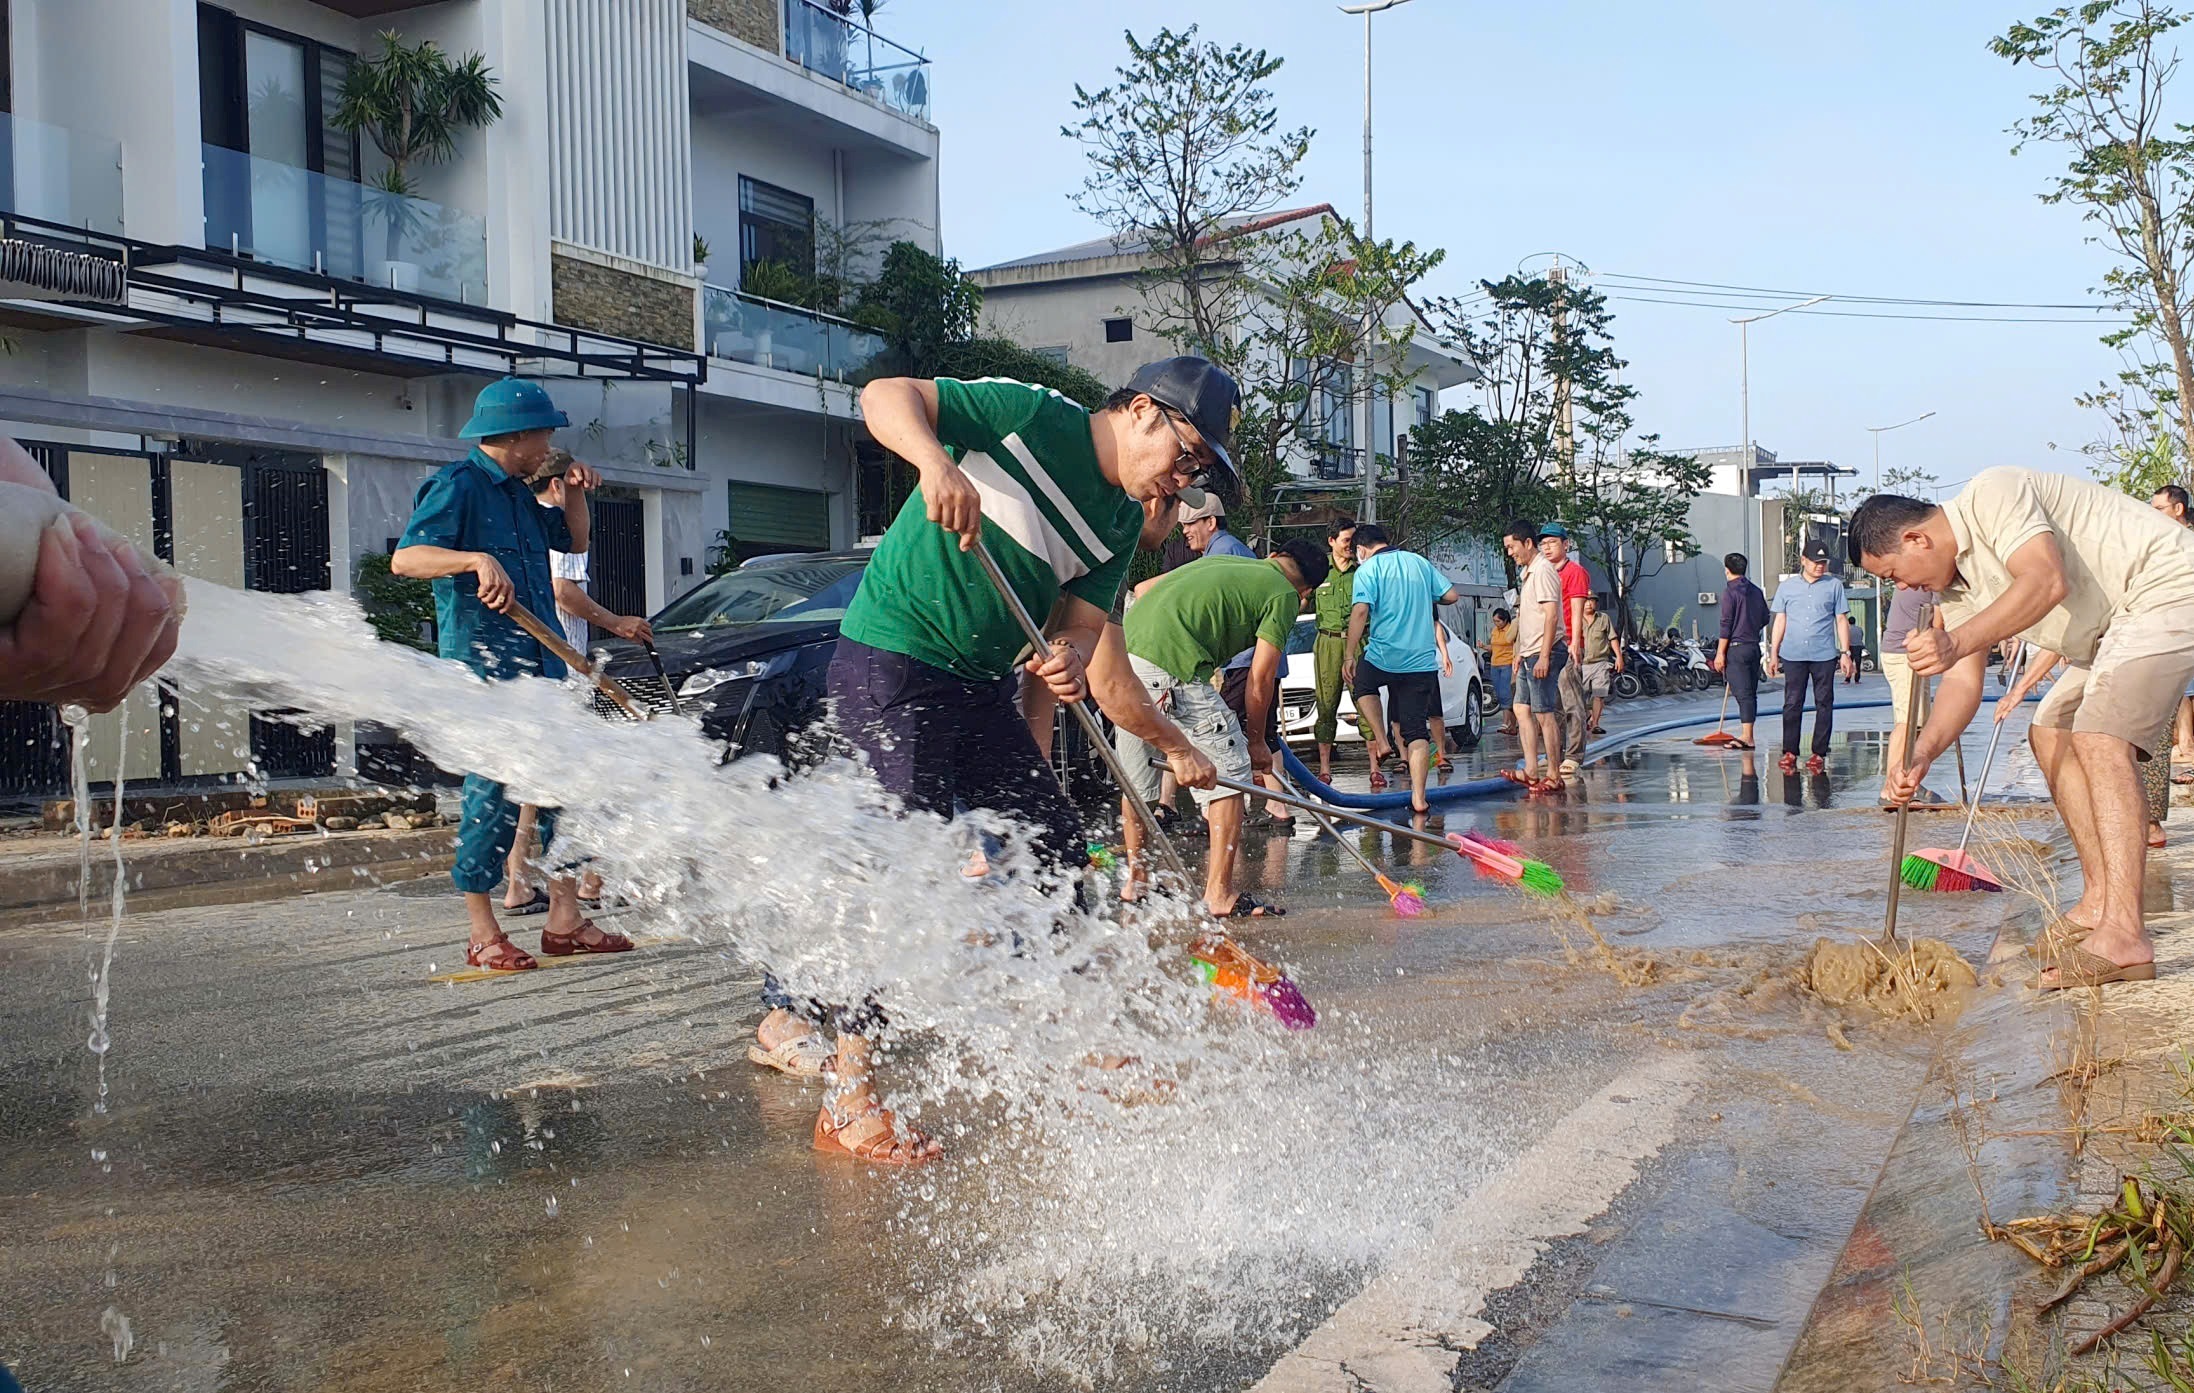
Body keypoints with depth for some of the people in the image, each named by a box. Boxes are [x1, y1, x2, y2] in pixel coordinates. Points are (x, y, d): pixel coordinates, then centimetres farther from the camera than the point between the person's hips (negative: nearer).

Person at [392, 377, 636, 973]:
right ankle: (483, 934, 6)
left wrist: (573, 493, 14)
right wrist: (477, 559, -35)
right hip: (482, 668, -9)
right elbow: (405, 557, -20)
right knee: (494, 796, -5)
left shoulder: (520, 493, 19)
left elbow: (574, 541, 32)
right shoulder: (457, 486, -8)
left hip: (538, 665, 9)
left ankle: (564, 922, 18)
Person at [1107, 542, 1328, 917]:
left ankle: (1134, 880, 34)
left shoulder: (1221, 560, 28)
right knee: (1230, 767, 3)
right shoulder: (1284, 594, 8)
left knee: (1136, 775, 21)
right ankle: (1219, 894, 2)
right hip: (1170, 667, -8)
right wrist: (1256, 740, 16)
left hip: (1119, 656, 8)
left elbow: (1143, 588, 29)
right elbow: (1260, 678, 5)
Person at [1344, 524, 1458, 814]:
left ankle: (1381, 742, 17)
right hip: (1423, 661, 4)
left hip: (1383, 657, -3)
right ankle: (1418, 798, -3)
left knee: (1362, 684, 31)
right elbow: (1451, 595, 13)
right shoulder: (1419, 562, 11)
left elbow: (1360, 611, -18)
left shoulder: (1367, 570, -5)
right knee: (1417, 731, 5)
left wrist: (1350, 655, -14)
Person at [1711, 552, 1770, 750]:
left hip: (1736, 647, -7)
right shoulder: (1756, 591, 11)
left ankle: (1747, 737, -13)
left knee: (1743, 693, -9)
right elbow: (1765, 619, 18)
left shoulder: (1730, 591, -10)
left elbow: (1726, 624, -13)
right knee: (1750, 693, 11)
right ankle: (1746, 734, 17)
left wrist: (1720, 653, -12)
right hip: (1754, 646, 7)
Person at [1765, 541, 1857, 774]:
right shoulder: (1786, 587, 11)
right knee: (1792, 704, -1)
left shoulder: (1834, 585, 9)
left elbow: (1842, 620, 9)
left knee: (1824, 705, 1)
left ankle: (1819, 754, 7)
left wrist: (1845, 653, 4)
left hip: (1824, 655, 0)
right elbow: (1780, 621, 13)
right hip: (1793, 655, 0)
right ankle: (1789, 753, 2)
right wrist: (1773, 653, 8)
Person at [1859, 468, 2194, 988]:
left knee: (2099, 736, -23)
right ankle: (2099, 902, 15)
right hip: (2117, 623, 11)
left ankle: (2124, 936, -28)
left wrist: (1959, 640, -44)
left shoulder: (1991, 494, -19)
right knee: (2051, 733, 12)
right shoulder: (1955, 584, 9)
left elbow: (2046, 581, -34)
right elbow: (1961, 683, 4)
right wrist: (1920, 757, -11)